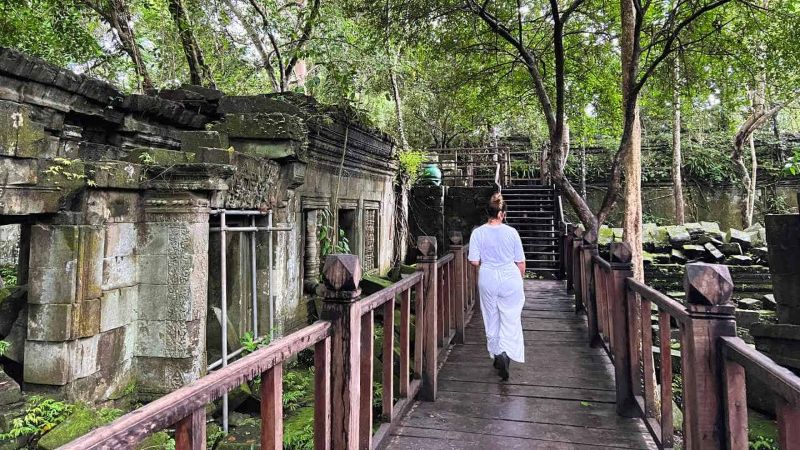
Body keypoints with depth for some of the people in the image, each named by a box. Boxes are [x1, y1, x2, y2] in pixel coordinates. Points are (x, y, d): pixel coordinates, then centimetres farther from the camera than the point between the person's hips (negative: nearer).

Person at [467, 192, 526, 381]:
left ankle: (497, 355, 26)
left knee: (492, 319, 16)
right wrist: (519, 279, 15)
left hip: (487, 279, 1)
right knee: (511, 320, 7)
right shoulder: (511, 232, -8)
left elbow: (474, 261, -9)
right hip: (510, 277, -1)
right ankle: (505, 354, -13)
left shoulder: (478, 232, -8)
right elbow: (520, 262, -2)